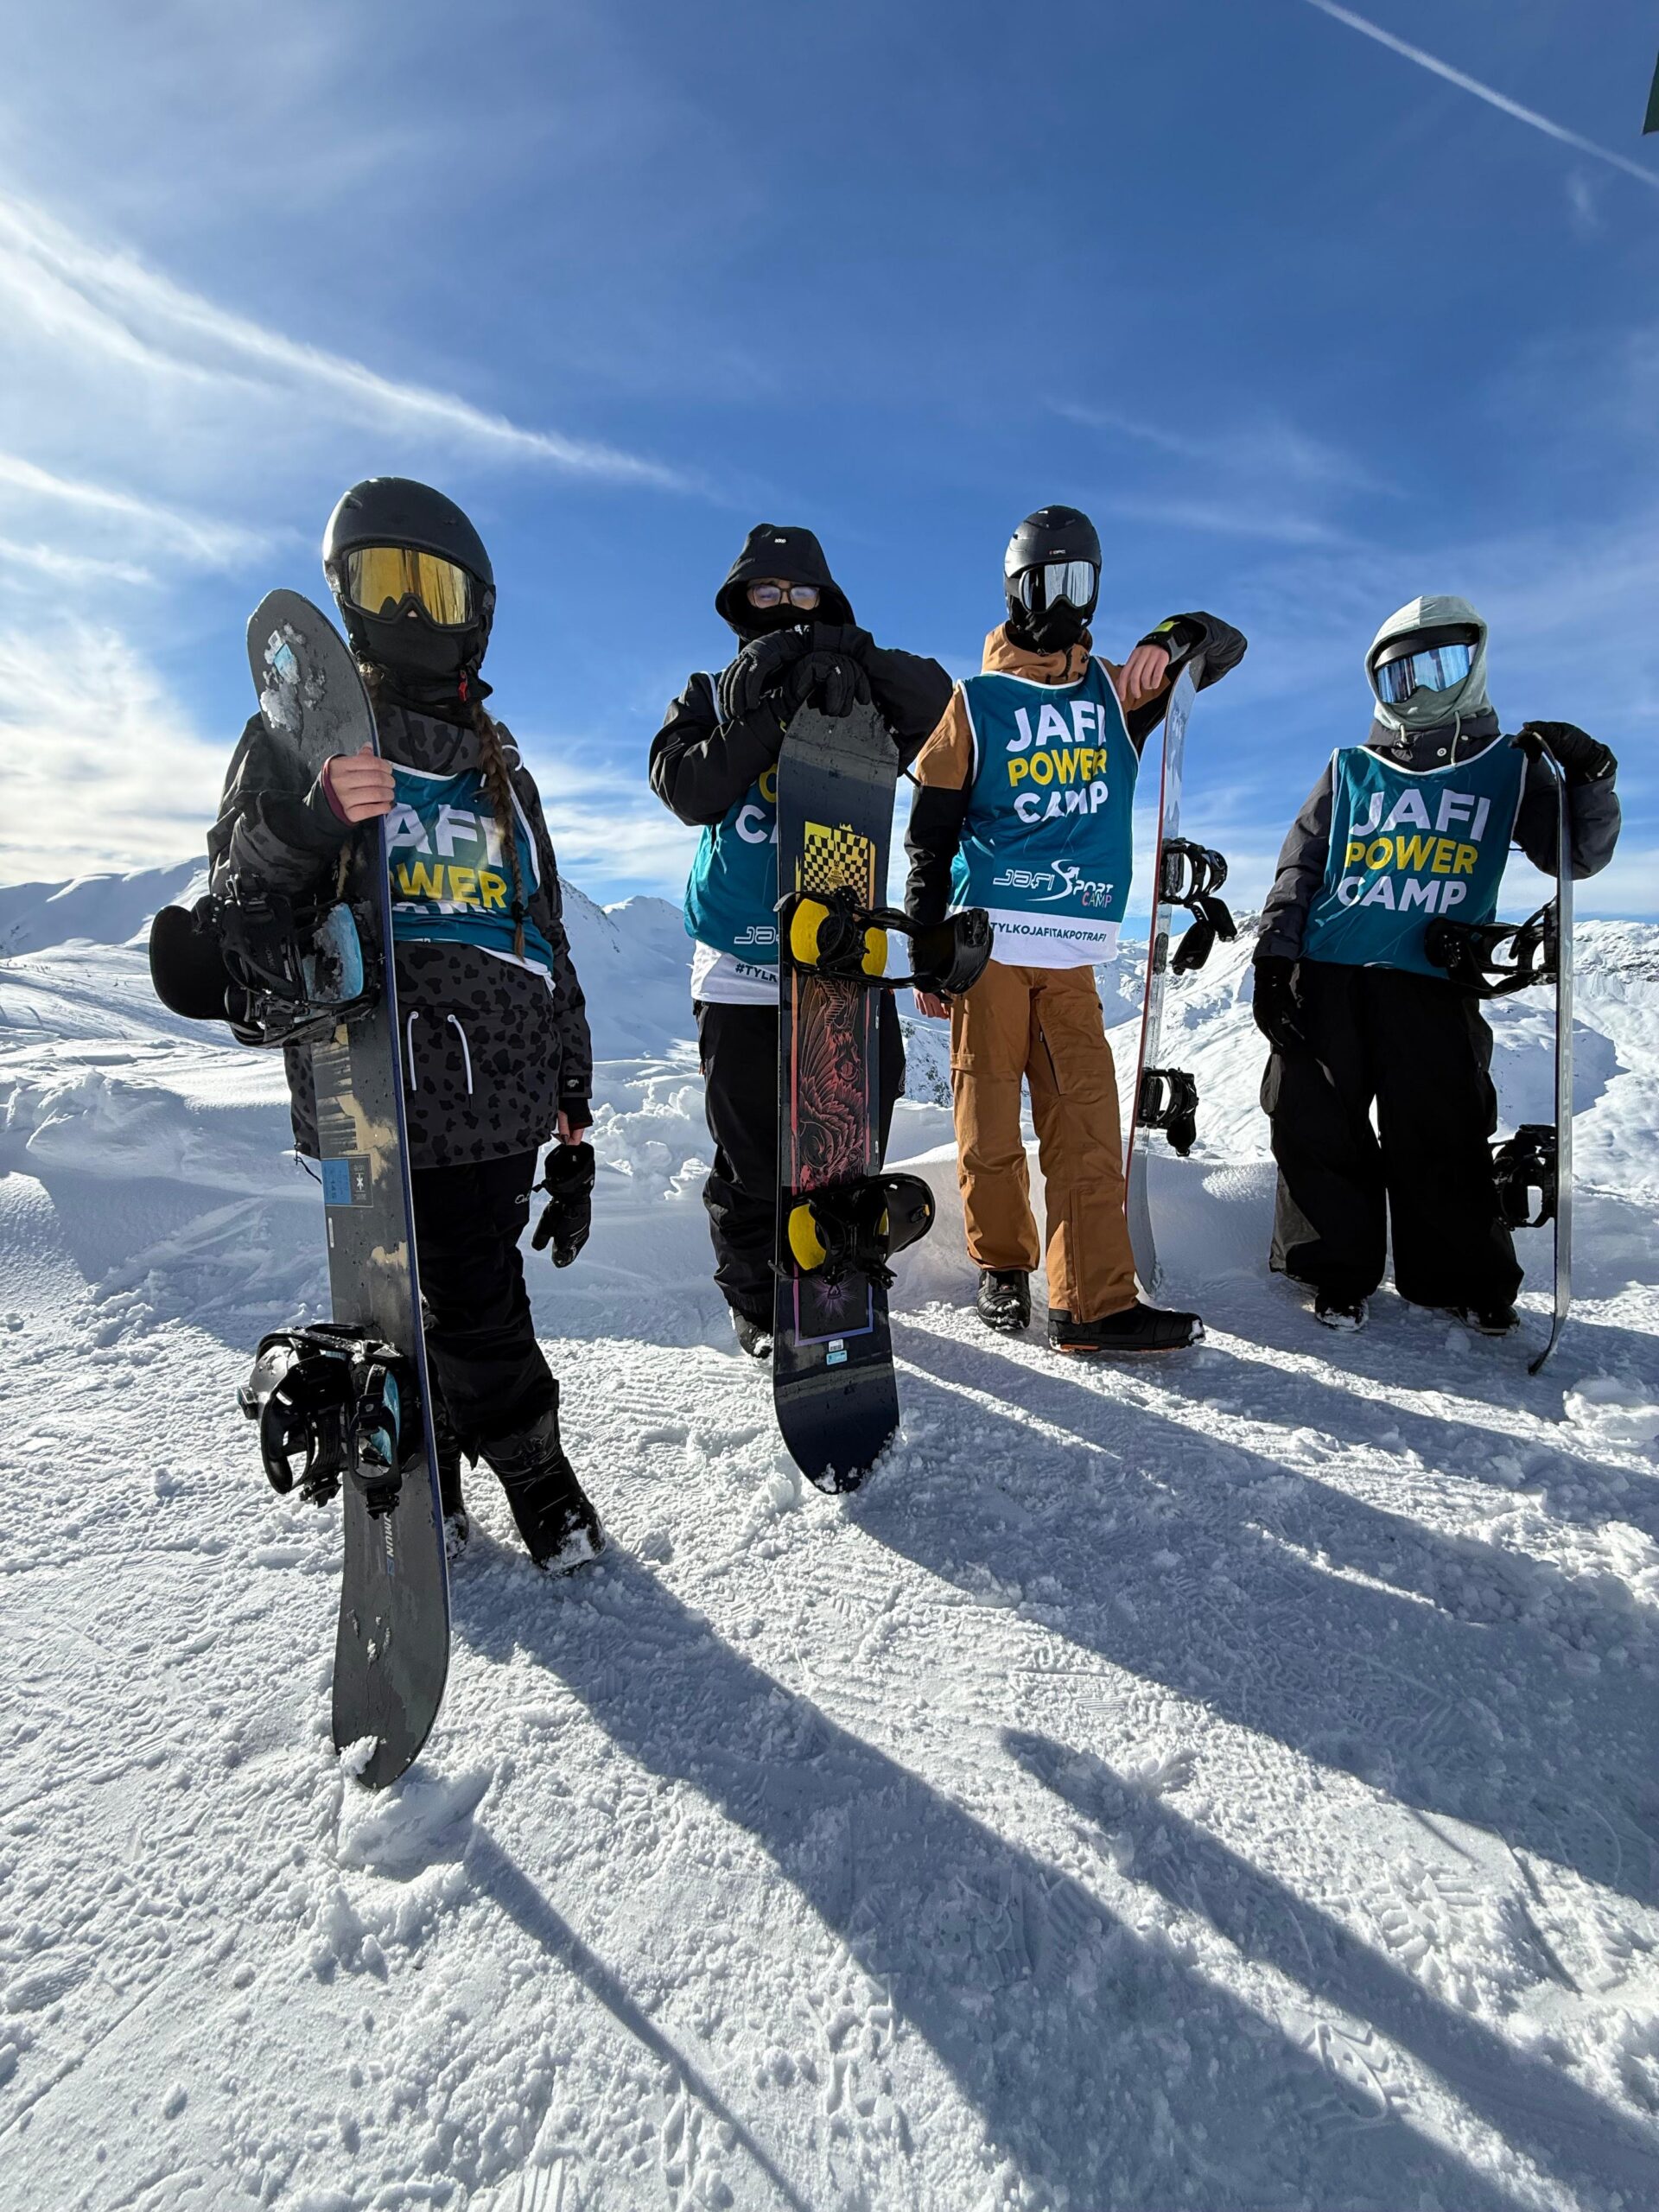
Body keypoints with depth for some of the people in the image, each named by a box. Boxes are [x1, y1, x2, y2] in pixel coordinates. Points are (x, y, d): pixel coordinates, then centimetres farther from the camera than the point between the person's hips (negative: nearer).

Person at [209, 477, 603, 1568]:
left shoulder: (496, 759, 19)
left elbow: (545, 927, 21)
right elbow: (238, 902, -1)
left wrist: (570, 1078, 18)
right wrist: (312, 822, -23)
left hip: (501, 1087, 3)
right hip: (377, 1091, -3)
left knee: (450, 1291, 5)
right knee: (475, 1299, 0)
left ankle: (425, 1471, 26)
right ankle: (533, 1463, 23)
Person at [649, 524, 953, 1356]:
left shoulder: (859, 692, 14)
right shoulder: (714, 695, 13)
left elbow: (931, 697, -7)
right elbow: (685, 789, -6)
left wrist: (851, 661, -22)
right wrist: (764, 718, -17)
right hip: (742, 967, -1)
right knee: (751, 1158, 3)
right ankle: (758, 1303, 21)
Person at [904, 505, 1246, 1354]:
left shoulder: (1116, 690, 17)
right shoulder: (977, 701, 7)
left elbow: (1225, 645, 22)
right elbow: (929, 836, 5)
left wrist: (1172, 640, -1)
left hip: (1073, 951, 3)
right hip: (988, 936, -3)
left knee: (1086, 1119, -4)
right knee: (989, 1117, 0)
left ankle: (1093, 1301, -2)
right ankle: (1001, 1265, 19)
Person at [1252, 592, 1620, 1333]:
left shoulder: (1509, 769, 14)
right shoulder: (1351, 771, 15)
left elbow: (1577, 855, 8)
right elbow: (1297, 870, 12)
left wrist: (1589, 779, -10)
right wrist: (1273, 960, 2)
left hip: (1433, 985, -1)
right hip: (1326, 974, 1)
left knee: (1439, 1139, -1)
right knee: (1316, 1126, -1)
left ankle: (1470, 1281, 18)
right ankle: (1337, 1272, 14)